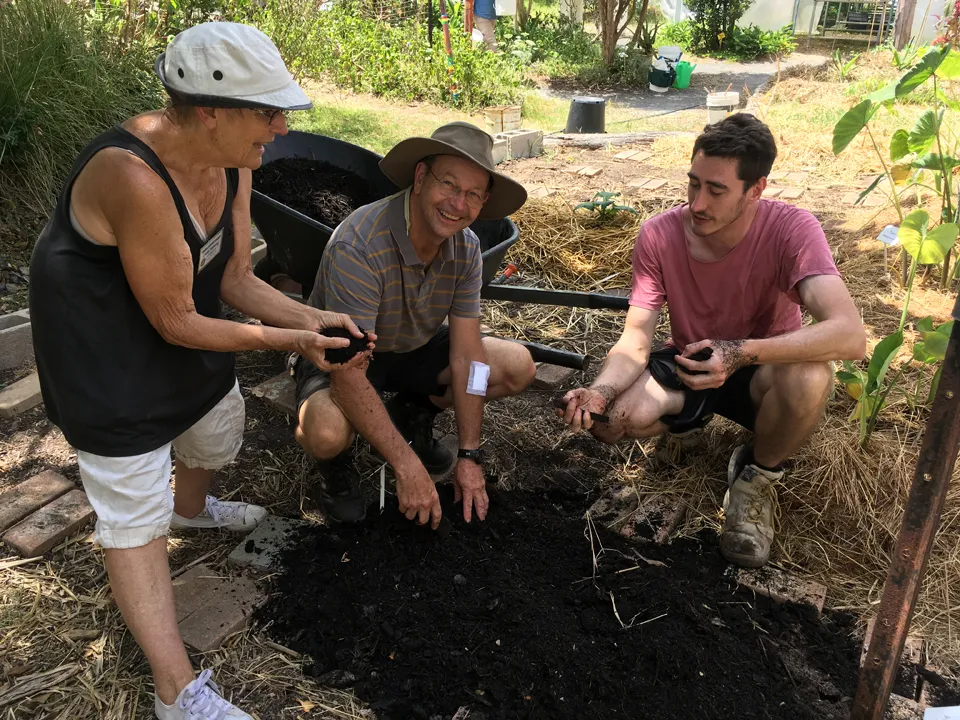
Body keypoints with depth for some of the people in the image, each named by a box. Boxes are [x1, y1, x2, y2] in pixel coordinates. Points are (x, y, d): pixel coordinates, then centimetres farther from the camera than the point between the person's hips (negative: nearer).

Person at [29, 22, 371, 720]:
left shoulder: (230, 163, -10)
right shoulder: (135, 179, -36)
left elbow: (235, 277, -3)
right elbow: (176, 322, -28)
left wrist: (311, 318, -16)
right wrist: (287, 340, -20)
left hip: (180, 319, 9)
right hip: (104, 348, -8)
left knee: (217, 425, 28)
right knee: (136, 516, -2)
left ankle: (192, 507, 63)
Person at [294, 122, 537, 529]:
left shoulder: (466, 247, -14)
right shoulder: (359, 247, -35)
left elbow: (466, 355, -12)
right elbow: (349, 377, -35)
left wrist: (469, 457, -14)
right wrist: (408, 468, -35)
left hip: (414, 348, 6)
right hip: (342, 357, -5)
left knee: (518, 367, -9)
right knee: (327, 433, -38)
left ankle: (414, 414, 14)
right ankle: (335, 463, 3)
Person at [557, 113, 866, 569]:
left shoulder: (790, 230, -26)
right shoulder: (659, 235, -19)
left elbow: (849, 335, -38)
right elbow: (636, 340, -19)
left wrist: (742, 353, -50)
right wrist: (599, 392, -39)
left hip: (761, 373, -2)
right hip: (688, 365, 2)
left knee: (809, 377, -37)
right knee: (619, 416, -27)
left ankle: (758, 474, -4)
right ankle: (689, 416, 12)